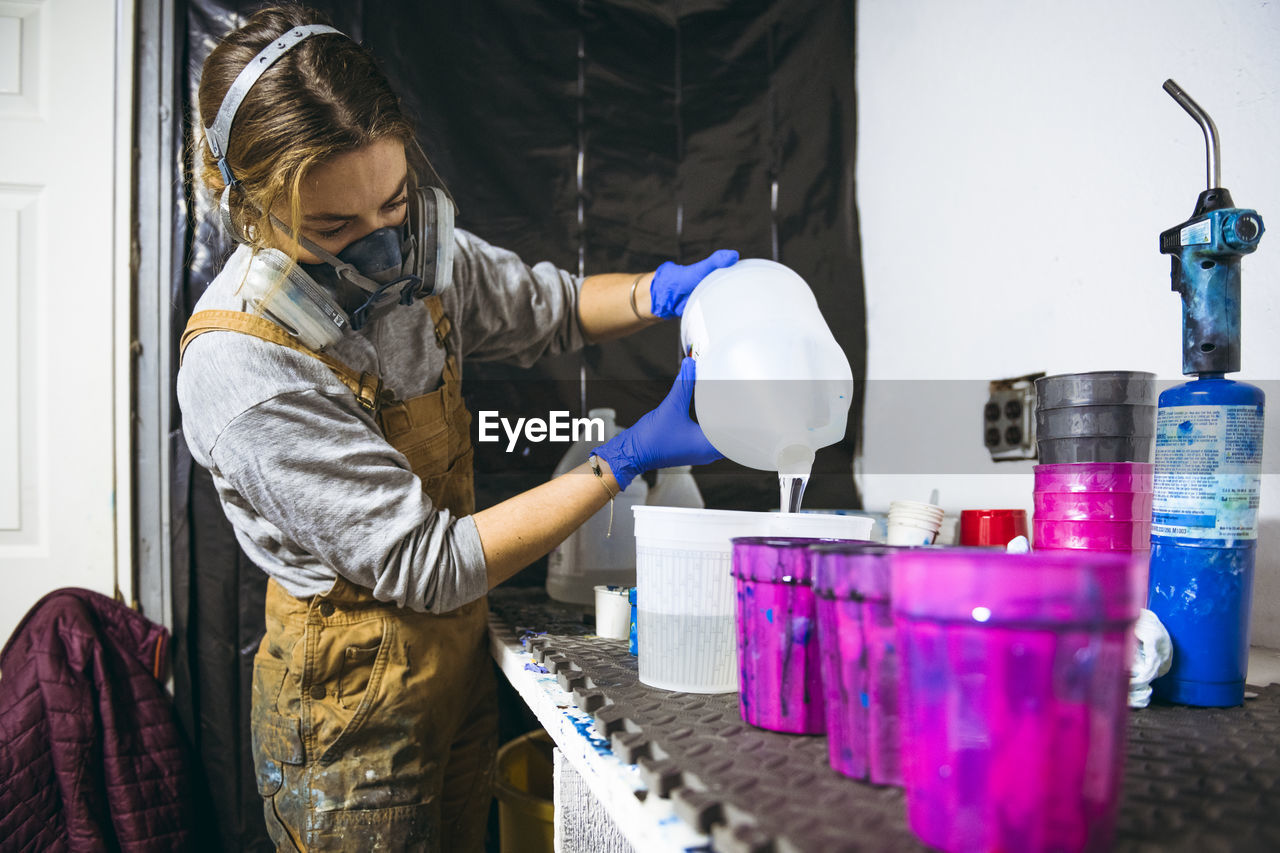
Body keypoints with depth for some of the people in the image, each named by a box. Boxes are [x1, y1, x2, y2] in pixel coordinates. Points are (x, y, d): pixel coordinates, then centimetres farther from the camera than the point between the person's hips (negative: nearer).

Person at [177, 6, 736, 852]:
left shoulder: (417, 249, -6)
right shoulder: (239, 370, -28)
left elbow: (547, 307, 11)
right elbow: (427, 566, -27)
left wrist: (659, 290, -10)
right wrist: (626, 460, -27)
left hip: (457, 665, 7)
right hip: (354, 720, -7)